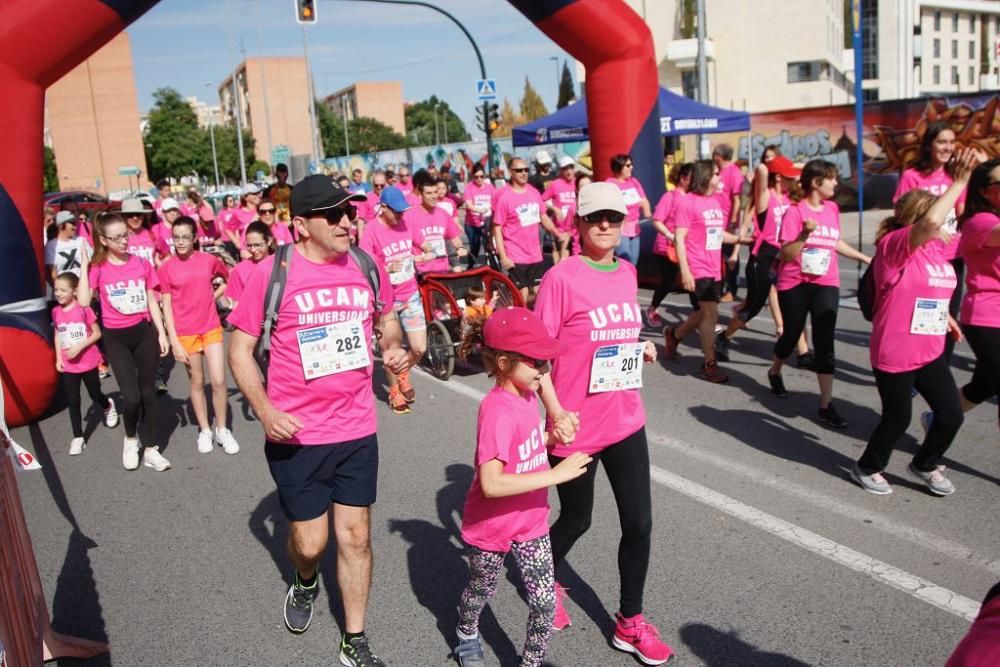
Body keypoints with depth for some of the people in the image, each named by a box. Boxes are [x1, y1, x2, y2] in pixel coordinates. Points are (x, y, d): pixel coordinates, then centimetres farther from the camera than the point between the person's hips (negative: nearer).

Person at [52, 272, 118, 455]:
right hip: (68, 365, 3)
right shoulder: (56, 312, -1)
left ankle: (108, 406, 46)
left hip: (88, 362, -3)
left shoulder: (83, 308, -15)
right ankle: (78, 438, 12)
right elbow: (57, 335, 10)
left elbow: (97, 333, -11)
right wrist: (58, 358, 4)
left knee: (95, 395, 12)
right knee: (73, 401, 5)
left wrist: (79, 347, -21)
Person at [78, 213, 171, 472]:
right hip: (116, 337, -2)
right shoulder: (97, 268, -5)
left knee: (148, 393, 8)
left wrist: (162, 333, 3)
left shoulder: (142, 264, 1)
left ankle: (151, 449, 19)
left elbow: (152, 301, 6)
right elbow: (84, 301, -19)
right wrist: (84, 265, -15)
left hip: (144, 332, 2)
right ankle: (130, 439, 21)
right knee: (131, 396, -9)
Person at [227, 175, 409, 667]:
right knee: (310, 542, 10)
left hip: (357, 430, 3)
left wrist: (393, 346, -4)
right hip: (297, 435, -3)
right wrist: (265, 411, -17)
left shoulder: (365, 266, -2)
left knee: (355, 536, 10)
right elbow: (239, 349, -5)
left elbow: (386, 316, 18)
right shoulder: (271, 273, -12)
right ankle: (305, 584, 48)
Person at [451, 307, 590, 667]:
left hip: (531, 521, 6)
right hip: (492, 526, -6)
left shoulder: (526, 395, -5)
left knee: (545, 602, 6)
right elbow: (491, 484, -37)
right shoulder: (498, 411, -30)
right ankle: (467, 637, 52)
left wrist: (553, 438, -7)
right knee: (481, 590, 22)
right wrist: (557, 474, -35)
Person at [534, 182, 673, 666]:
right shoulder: (561, 277, -15)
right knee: (577, 520, 14)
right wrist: (556, 412, -21)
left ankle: (630, 624, 28)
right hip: (577, 426, -5)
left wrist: (640, 347, -2)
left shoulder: (627, 273, 5)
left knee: (639, 523, 8)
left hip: (626, 421, 5)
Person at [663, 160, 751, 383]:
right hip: (698, 270, -8)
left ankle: (673, 335, 41)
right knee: (711, 314, -7)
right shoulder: (687, 202, -11)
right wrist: (685, 271, -19)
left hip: (714, 269, 8)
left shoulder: (715, 201, 11)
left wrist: (740, 239, 5)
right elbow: (679, 239, -14)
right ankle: (710, 364, 5)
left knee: (704, 314, 16)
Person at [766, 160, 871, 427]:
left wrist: (864, 258, 24)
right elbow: (786, 255, -17)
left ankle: (826, 405, -4)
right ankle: (775, 372, 44)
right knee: (792, 335, 12)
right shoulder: (795, 212, -12)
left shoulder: (832, 208, 6)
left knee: (825, 342, -6)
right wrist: (804, 234, -31)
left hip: (826, 284, 4)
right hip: (795, 284, -3)